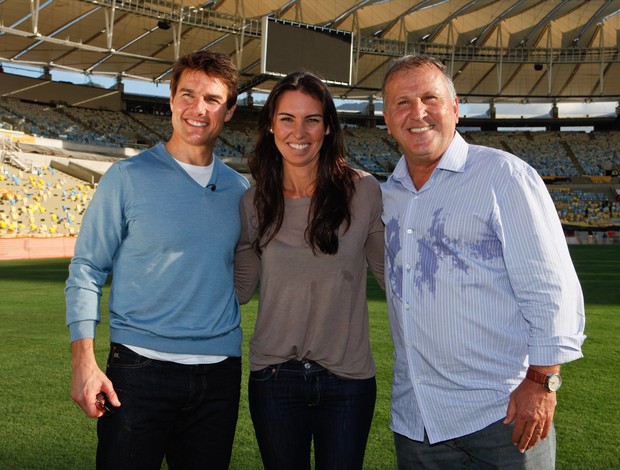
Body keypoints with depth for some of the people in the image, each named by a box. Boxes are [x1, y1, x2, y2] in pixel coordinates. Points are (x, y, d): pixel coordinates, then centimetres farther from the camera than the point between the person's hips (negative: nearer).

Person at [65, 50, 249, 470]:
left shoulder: (239, 190, 6)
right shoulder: (128, 178, -5)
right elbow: (86, 271, -5)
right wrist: (84, 361, -11)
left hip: (220, 372, 4)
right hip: (140, 369, -4)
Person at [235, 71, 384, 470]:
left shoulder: (362, 191, -6)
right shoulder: (255, 202, 0)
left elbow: (391, 271, 3)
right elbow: (241, 287, 8)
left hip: (348, 378, -1)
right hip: (275, 377, 2)